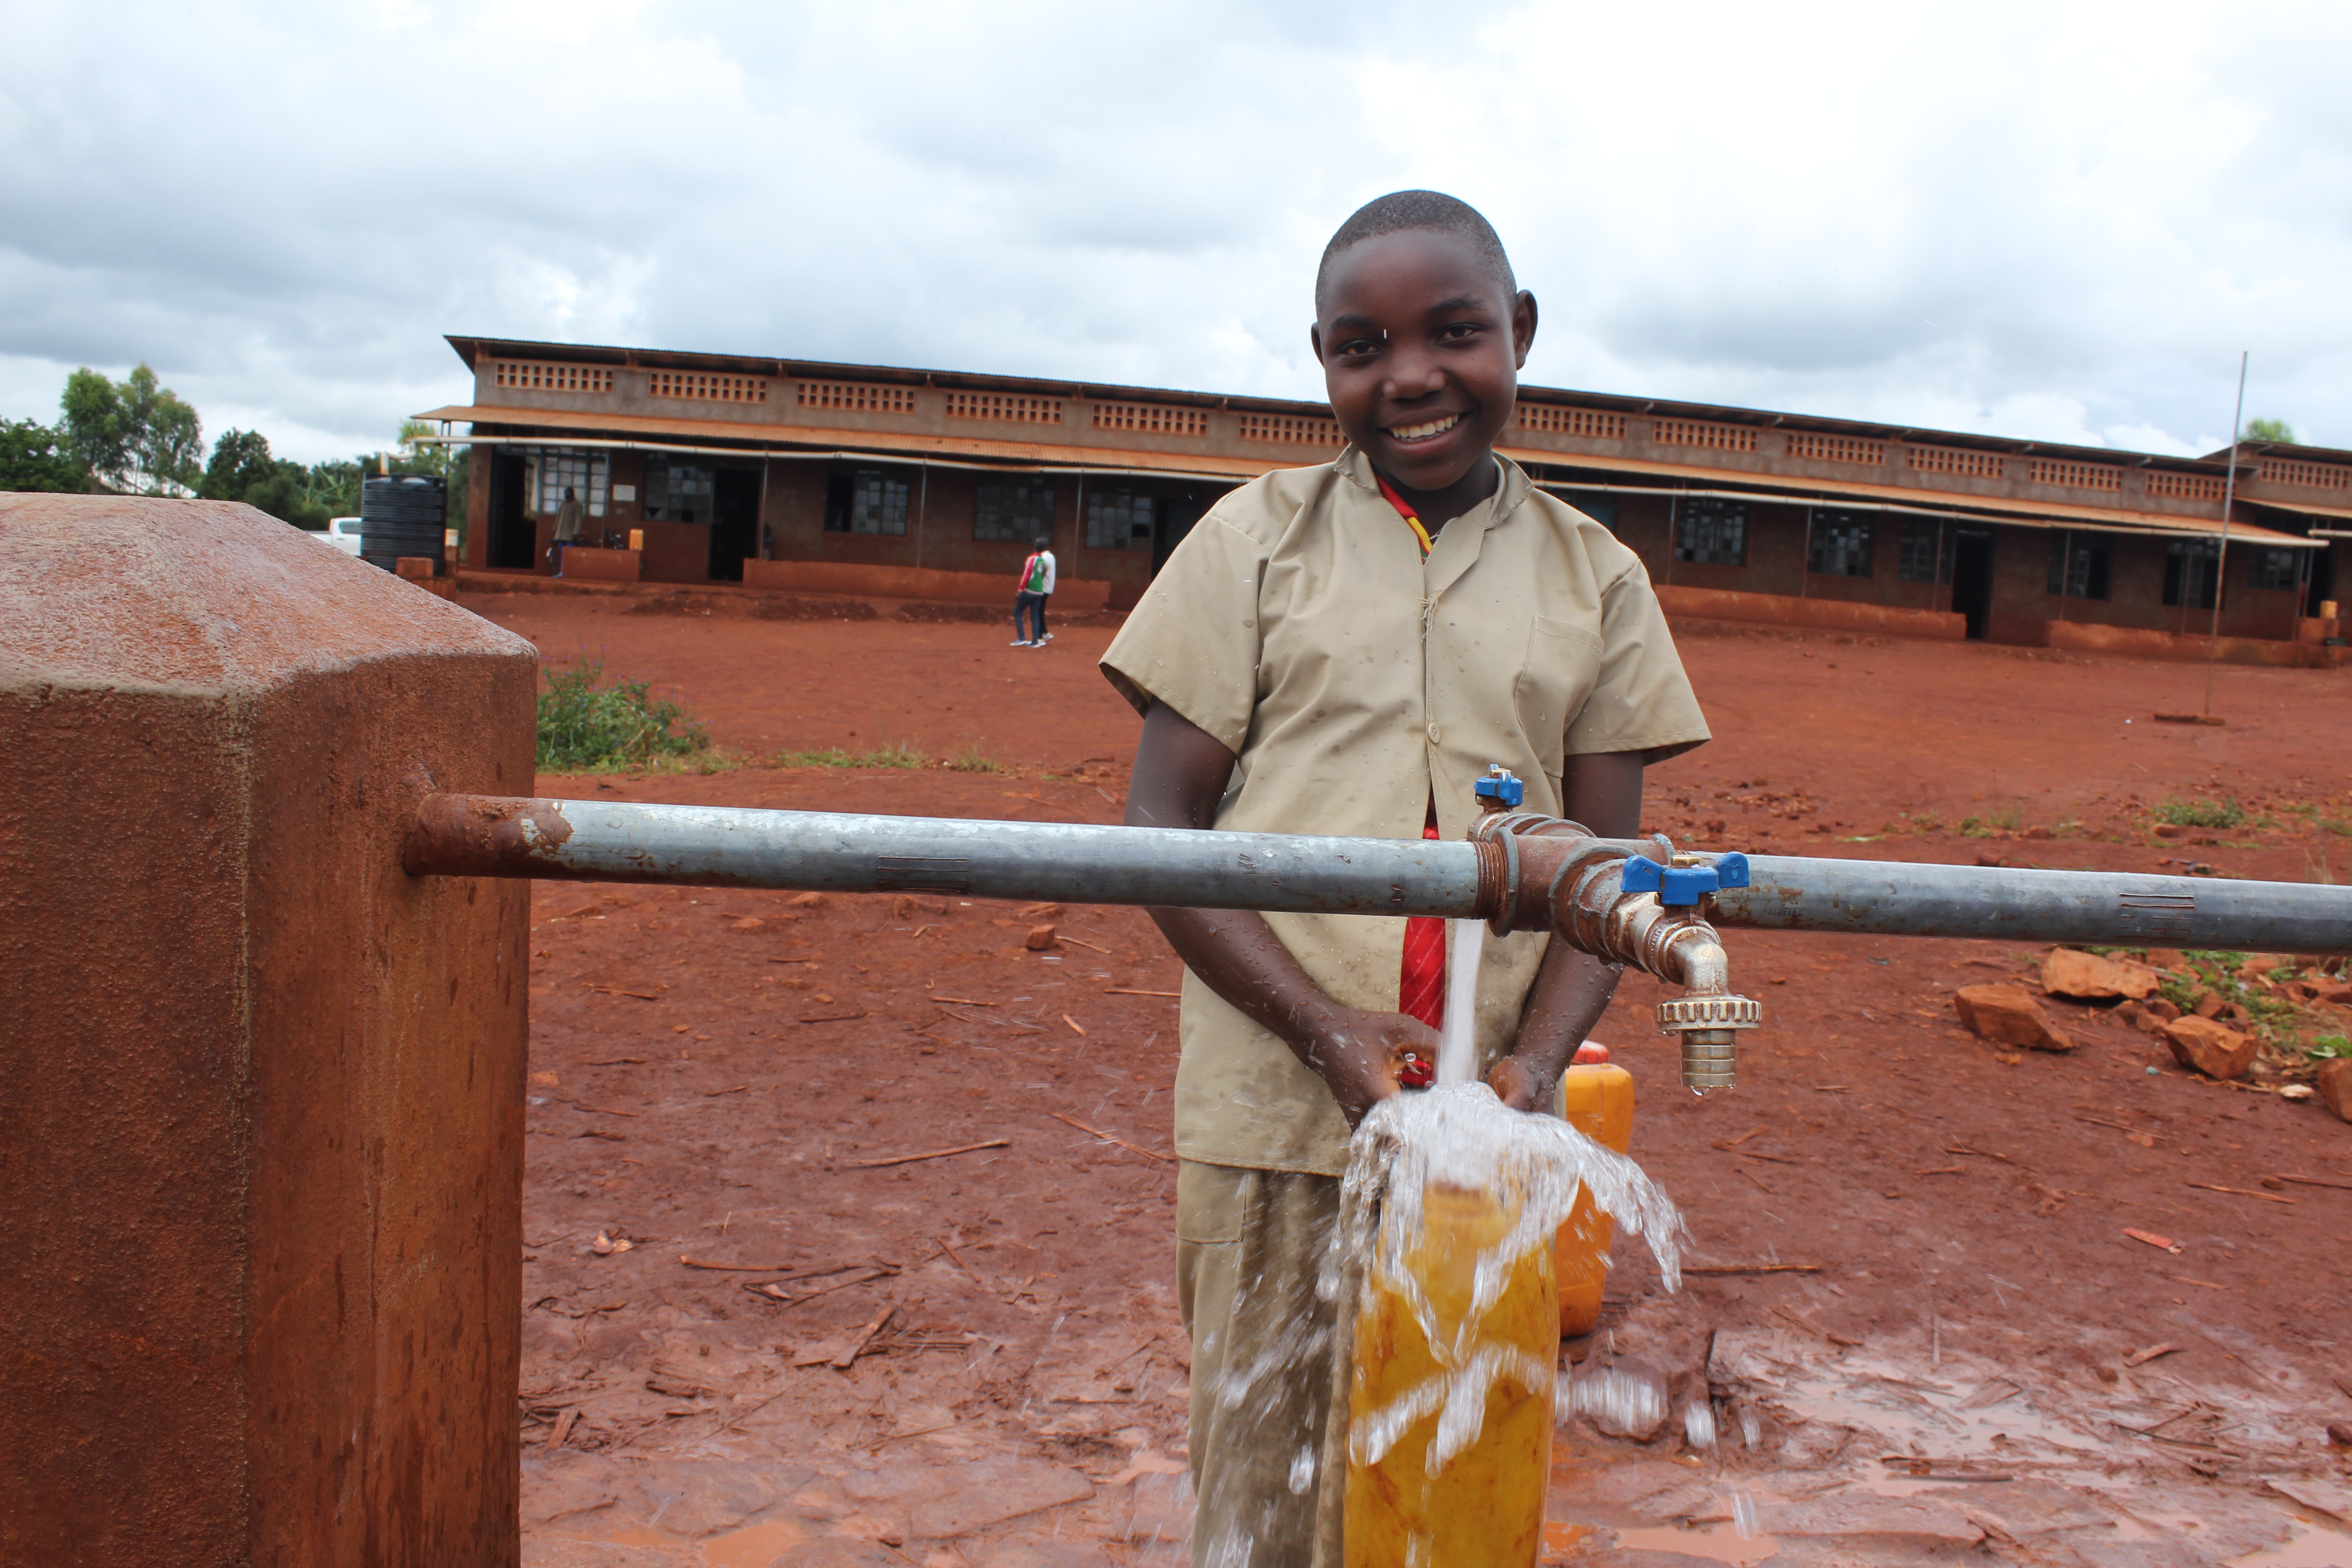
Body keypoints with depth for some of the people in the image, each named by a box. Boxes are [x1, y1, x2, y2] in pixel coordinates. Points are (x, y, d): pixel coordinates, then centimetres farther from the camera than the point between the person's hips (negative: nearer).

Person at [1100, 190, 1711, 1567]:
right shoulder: (1258, 540, 3)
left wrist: (1538, 1059, -10)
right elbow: (1158, 826, 0)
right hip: (1276, 1113, -1)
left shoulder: (1596, 579, 8)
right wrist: (1325, 1026, -13)